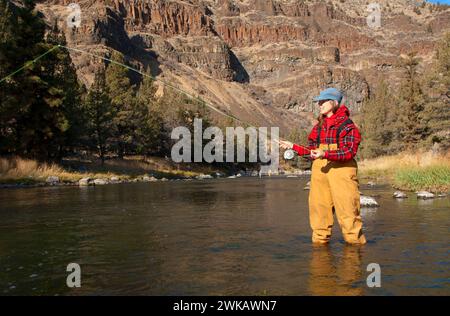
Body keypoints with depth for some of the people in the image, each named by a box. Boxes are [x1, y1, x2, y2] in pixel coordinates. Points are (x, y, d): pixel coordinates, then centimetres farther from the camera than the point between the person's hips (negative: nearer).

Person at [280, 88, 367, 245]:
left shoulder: (347, 125, -5)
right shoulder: (318, 126, 15)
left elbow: (349, 152, -13)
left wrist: (325, 154, -24)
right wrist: (293, 146, 10)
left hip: (341, 170, -6)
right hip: (320, 170, 6)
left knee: (347, 208, -4)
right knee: (319, 208, 7)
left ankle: (356, 241, 9)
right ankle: (320, 240, 19)